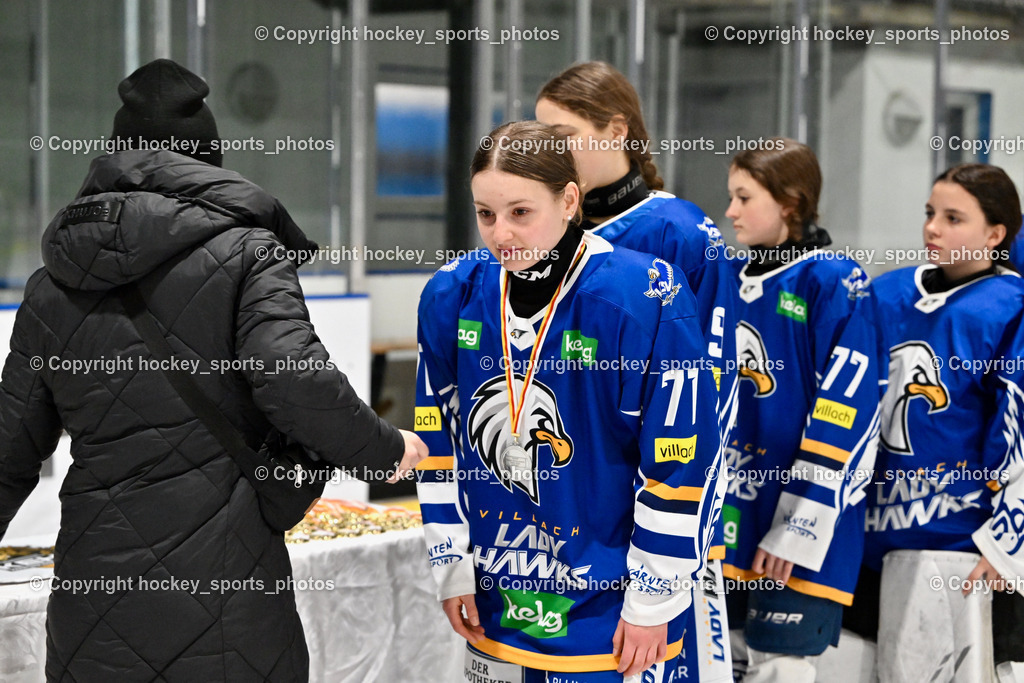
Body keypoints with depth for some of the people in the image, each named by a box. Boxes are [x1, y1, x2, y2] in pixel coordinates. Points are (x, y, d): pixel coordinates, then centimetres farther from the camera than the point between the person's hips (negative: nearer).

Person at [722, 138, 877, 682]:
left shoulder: (833, 282, -10)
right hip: (726, 515, 7)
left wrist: (801, 529, -18)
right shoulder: (731, 280, 12)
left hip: (796, 522, -7)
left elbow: (842, 417, -16)